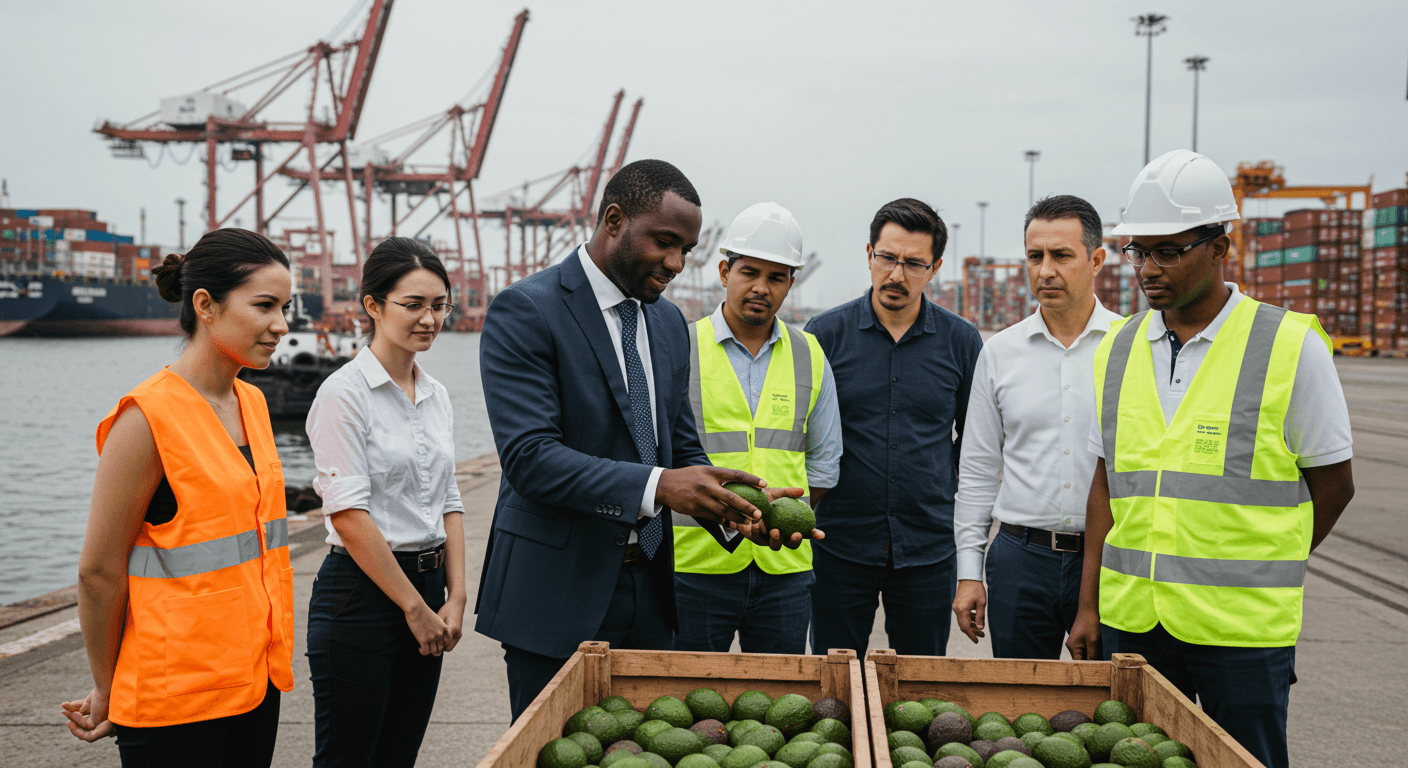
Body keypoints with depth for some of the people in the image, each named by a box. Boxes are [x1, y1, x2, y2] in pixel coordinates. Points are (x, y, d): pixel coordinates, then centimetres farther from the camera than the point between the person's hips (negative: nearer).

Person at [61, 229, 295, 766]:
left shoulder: (252, 404, 7)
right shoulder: (149, 417, -16)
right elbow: (99, 570, -12)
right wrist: (106, 692, -1)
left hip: (256, 677, 7)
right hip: (176, 692, -7)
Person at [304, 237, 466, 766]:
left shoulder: (436, 396, 11)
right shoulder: (345, 393, -11)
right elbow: (348, 513, -16)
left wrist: (455, 598, 1)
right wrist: (416, 607, -13)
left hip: (427, 587, 7)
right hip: (362, 590, -7)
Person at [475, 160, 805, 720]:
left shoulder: (669, 324, 11)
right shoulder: (524, 311, -12)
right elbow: (530, 456, -22)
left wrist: (733, 504, -7)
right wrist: (656, 486, -32)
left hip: (649, 587, 7)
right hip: (558, 592, -6)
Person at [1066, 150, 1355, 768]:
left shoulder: (1291, 346, -5)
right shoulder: (1117, 348, 8)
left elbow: (1333, 486, 2)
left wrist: (1255, 579, 5)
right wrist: (1089, 606, 8)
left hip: (1242, 630, -3)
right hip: (1129, 621, 4)